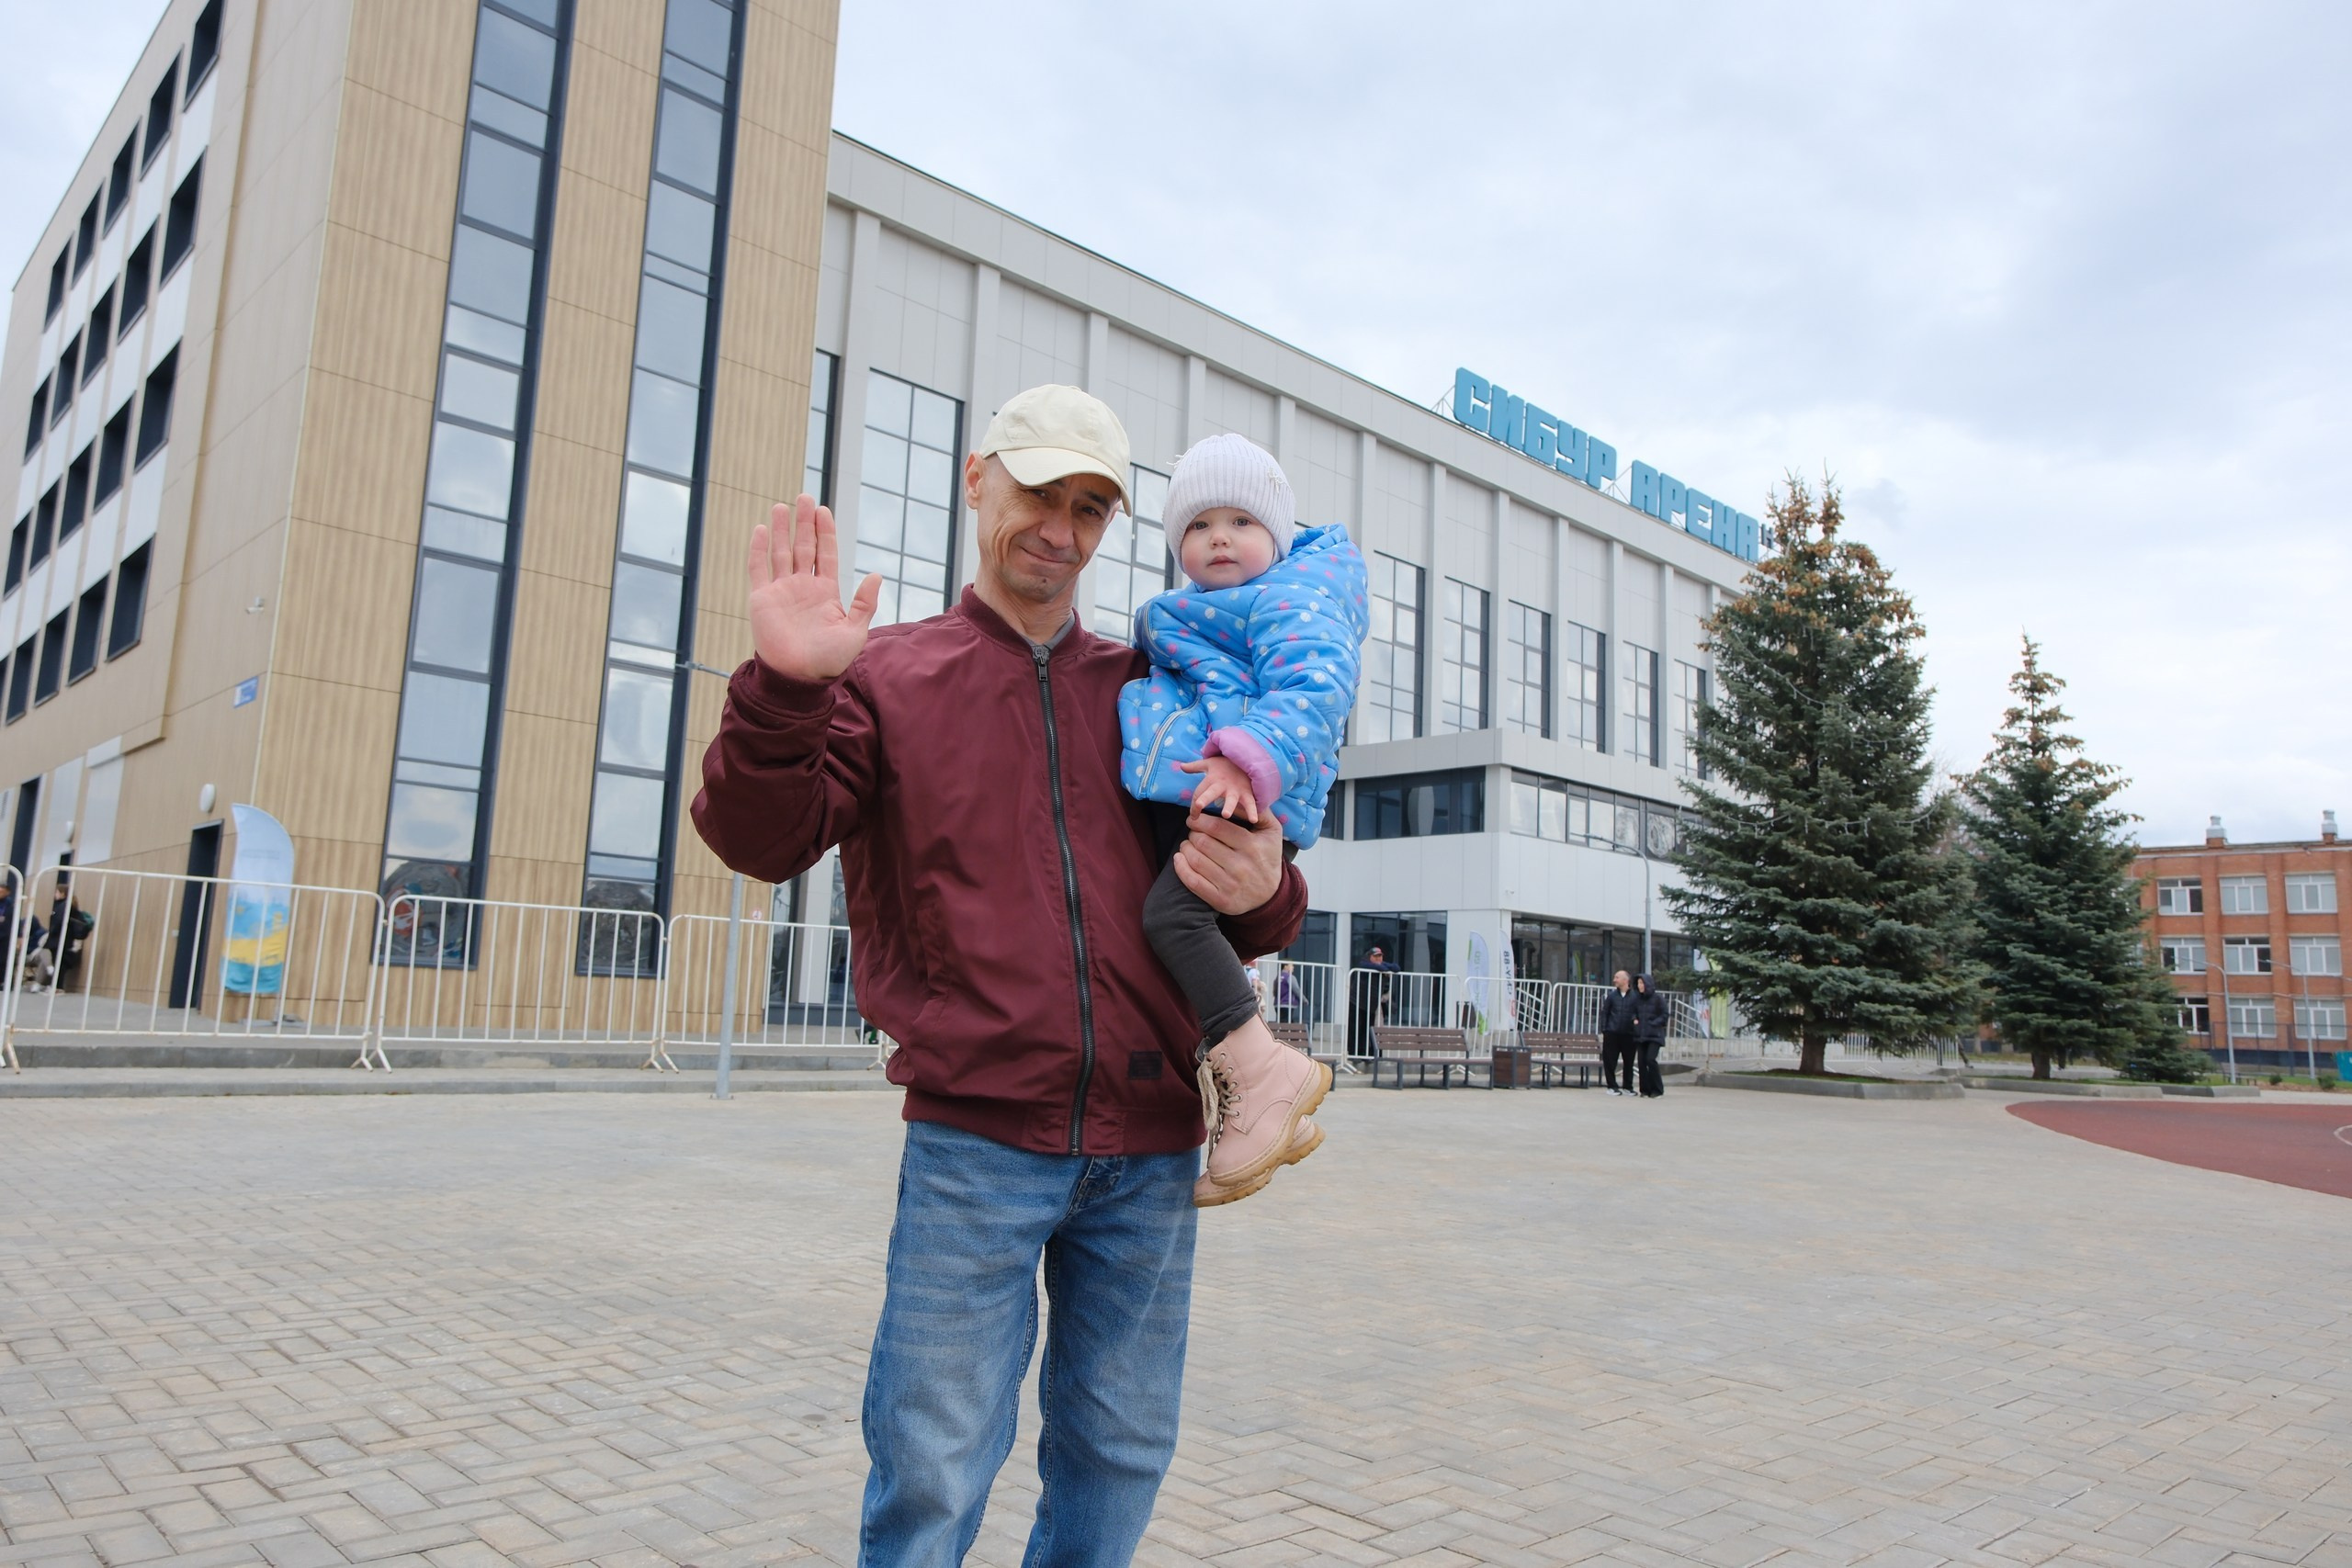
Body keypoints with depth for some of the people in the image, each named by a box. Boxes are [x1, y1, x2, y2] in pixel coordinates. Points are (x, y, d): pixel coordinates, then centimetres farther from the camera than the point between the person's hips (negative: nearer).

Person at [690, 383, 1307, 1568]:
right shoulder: (887, 673, 5)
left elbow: (1253, 917, 15)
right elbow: (761, 840, -8)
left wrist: (1260, 894, -9)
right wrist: (786, 690, -26)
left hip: (1148, 1151, 3)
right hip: (976, 1139, -3)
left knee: (1119, 1452, 15)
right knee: (933, 1472, 3)